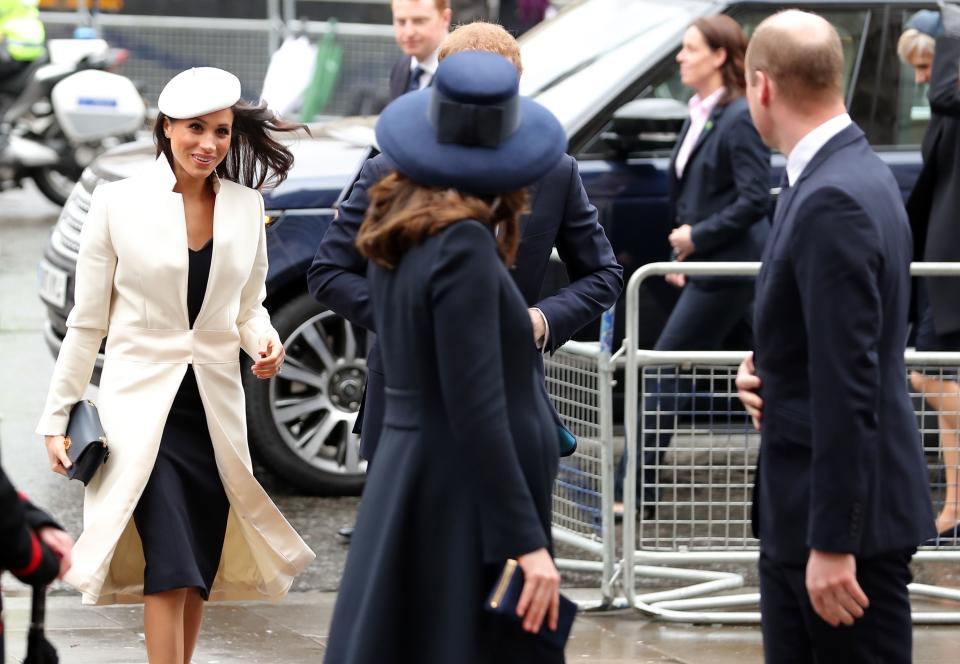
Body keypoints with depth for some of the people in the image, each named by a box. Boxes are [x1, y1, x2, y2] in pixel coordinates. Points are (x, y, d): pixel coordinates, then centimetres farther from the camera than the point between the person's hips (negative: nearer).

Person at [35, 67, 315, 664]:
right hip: (141, 404, -4)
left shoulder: (247, 207, 5)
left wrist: (265, 343, -6)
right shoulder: (119, 202, -5)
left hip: (217, 407, 4)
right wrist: (59, 415, 1)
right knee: (170, 567, -13)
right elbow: (87, 321, 0)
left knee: (198, 569, 8)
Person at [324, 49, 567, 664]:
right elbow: (477, 410, -21)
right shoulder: (463, 246, -18)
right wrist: (526, 541, -20)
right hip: (466, 503, -9)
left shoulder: (402, 234, 7)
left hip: (409, 480, 9)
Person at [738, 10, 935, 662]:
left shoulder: (833, 202, -21)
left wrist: (834, 543, -23)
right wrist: (767, 369, 2)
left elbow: (849, 384, -23)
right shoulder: (854, 172, 11)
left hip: (848, 511, -10)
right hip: (794, 510, 10)